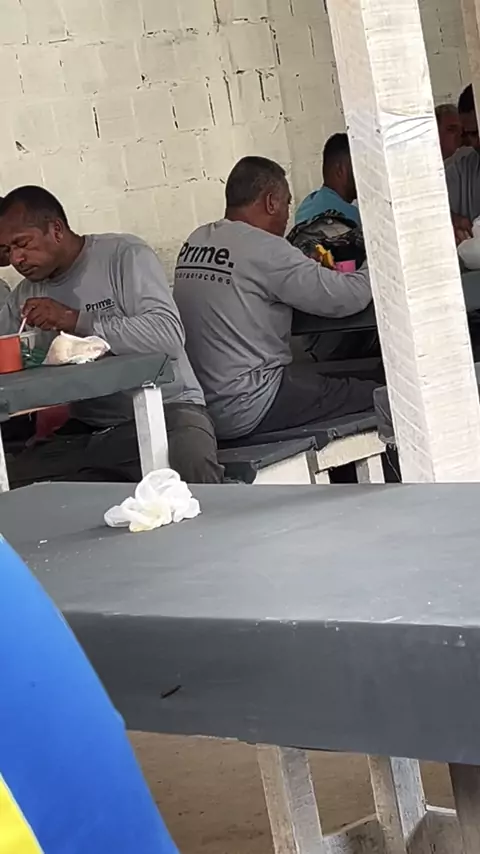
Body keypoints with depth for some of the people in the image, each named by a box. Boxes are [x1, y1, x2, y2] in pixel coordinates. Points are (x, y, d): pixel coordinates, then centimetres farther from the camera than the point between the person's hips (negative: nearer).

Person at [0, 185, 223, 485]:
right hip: (83, 431, 5)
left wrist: (75, 320, -21)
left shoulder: (125, 255, -4)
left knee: (190, 463, -38)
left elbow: (168, 335, -18)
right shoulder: (26, 296, 14)